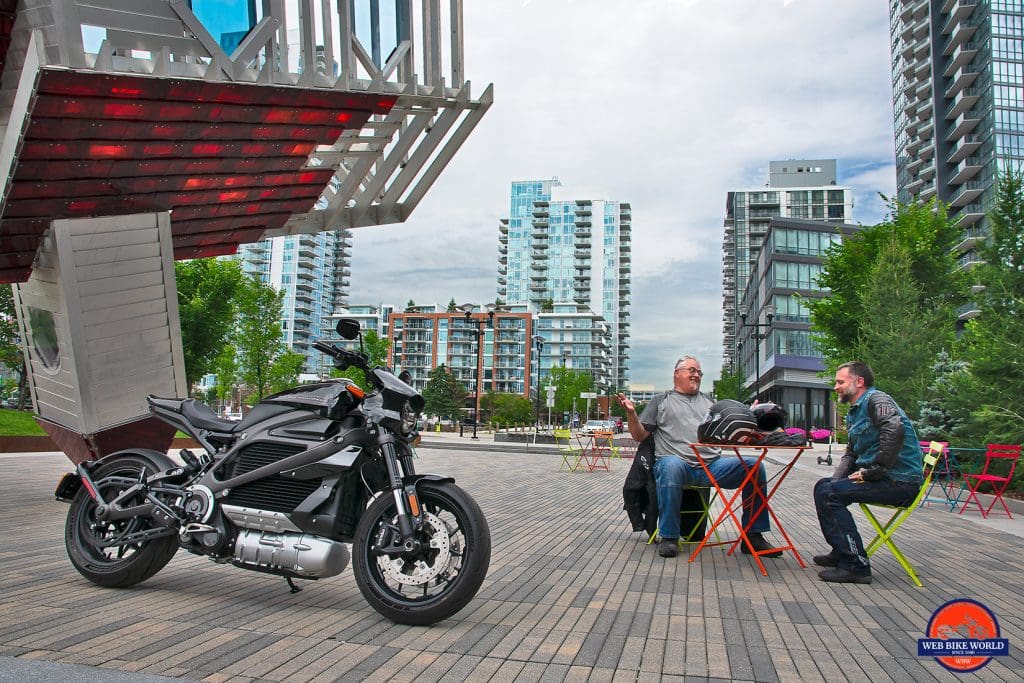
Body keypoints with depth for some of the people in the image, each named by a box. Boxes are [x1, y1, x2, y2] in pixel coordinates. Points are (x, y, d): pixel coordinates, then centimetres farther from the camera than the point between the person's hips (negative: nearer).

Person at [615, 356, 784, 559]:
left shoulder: (710, 403, 29)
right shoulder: (661, 401, 18)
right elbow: (640, 435, 12)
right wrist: (631, 413, -6)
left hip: (712, 466, 4)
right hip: (678, 464, -4)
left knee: (754, 466, -18)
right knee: (671, 465, -40)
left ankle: (753, 537, -6)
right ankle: (669, 537, -25)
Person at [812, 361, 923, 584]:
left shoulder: (876, 399, -11)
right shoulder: (854, 412, 19)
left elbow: (895, 428, -32)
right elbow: (851, 453, 21)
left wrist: (873, 470, -26)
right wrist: (836, 480, 3)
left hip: (900, 482, -10)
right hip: (882, 477, 10)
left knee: (829, 494, -21)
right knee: (824, 486, 15)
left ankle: (856, 565, -17)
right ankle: (842, 552, 18)